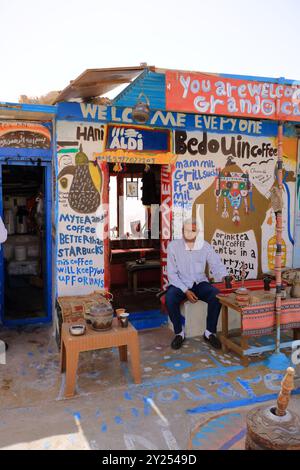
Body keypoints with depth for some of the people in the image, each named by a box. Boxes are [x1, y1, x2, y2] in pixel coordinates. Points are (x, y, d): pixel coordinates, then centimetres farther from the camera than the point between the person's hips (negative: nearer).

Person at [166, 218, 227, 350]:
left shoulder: (205, 246, -6)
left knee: (216, 296, -26)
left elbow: (216, 265, -10)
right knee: (170, 298, -32)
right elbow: (172, 273, -10)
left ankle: (210, 332, -5)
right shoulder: (173, 246, -11)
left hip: (199, 283, 2)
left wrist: (224, 276, -35)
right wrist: (185, 291, -20)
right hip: (180, 284, -1)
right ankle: (179, 333, -8)